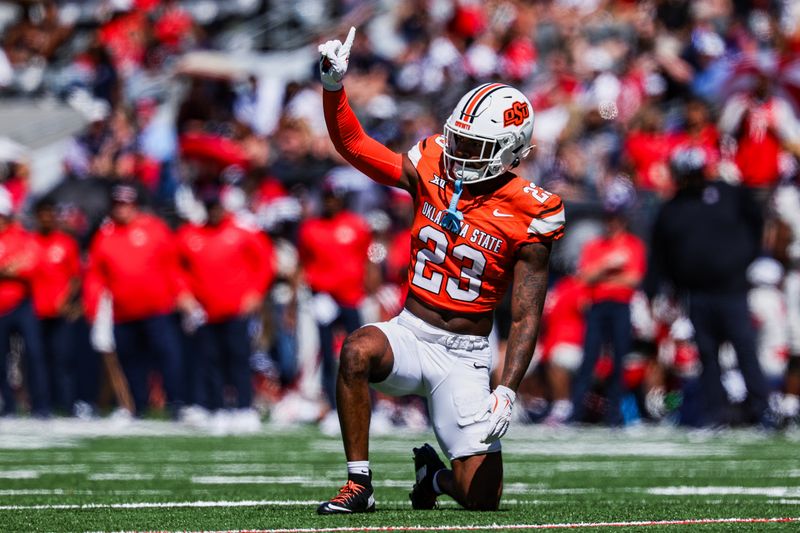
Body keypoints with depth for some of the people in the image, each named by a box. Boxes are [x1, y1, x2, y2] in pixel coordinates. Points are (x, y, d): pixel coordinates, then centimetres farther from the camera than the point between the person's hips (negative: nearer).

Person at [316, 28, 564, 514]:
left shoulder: (528, 216, -9)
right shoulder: (432, 171, 0)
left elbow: (527, 318, -9)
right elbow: (353, 144, 0)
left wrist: (507, 392, -18)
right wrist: (333, 86, -16)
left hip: (465, 355, -2)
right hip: (410, 333, 2)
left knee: (482, 498, -9)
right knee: (358, 350, -36)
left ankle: (436, 473, 31)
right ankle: (359, 483, -22)